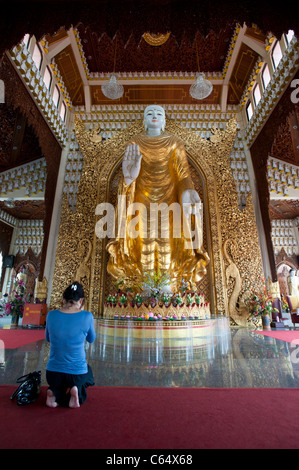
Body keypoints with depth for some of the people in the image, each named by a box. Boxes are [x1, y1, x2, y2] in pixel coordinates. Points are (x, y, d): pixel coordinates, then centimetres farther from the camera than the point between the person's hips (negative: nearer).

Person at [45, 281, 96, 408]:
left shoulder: (52, 315, -12)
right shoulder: (87, 316, -19)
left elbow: (48, 338, 8)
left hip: (52, 373, 3)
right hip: (76, 374, -2)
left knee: (56, 383, 39)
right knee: (88, 370, 35)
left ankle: (55, 393, 4)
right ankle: (76, 390, 3)